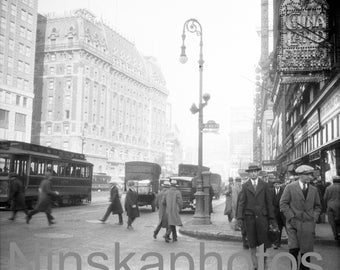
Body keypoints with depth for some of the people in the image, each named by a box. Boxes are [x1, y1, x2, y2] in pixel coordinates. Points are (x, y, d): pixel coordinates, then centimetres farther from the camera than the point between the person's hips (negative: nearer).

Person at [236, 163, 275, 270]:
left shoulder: (264, 185, 5)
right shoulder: (245, 186, 4)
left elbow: (269, 202, 5)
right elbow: (241, 203, 2)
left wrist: (271, 217, 2)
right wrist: (239, 217, -6)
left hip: (262, 216, 0)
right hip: (249, 217, 0)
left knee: (263, 240, -2)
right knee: (252, 242, 5)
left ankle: (264, 260, 15)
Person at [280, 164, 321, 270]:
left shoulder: (314, 190, 10)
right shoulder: (290, 187, -2)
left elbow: (317, 206, 19)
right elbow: (283, 204, -2)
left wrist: (314, 217, 4)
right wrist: (291, 217, -9)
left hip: (308, 224, 3)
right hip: (293, 223, -3)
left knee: (306, 251, 3)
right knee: (294, 249, -11)